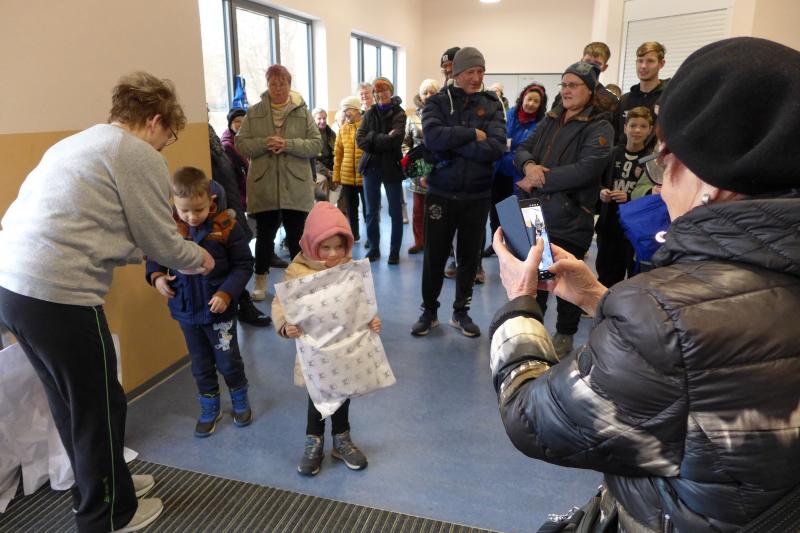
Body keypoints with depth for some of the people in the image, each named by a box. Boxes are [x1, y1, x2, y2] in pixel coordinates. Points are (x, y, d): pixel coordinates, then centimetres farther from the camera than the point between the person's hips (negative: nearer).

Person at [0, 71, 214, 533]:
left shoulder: (76, 144, 21)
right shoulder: (139, 155, -6)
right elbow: (163, 242, -3)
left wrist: (152, 254, 28)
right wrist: (199, 258, 17)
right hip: (58, 294, -9)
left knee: (71, 402, 23)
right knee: (100, 407, 10)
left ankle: (100, 484, 43)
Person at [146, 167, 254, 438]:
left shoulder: (225, 225, -16)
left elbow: (243, 265, -10)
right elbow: (155, 256, 10)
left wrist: (227, 293, -21)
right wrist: (156, 276, -10)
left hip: (219, 309, -3)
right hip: (186, 310, 3)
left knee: (228, 360, 11)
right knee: (200, 364, 17)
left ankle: (240, 399, 37)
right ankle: (209, 408, 37)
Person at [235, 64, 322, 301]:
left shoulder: (303, 112, 2)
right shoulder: (254, 113, 5)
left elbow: (316, 144, -4)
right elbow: (241, 143, 1)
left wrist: (288, 144, -18)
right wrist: (264, 144, -17)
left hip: (296, 188, 0)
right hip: (263, 188, 1)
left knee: (297, 236, 9)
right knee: (264, 235, 10)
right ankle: (260, 279, 26)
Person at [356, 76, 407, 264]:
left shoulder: (398, 114, -3)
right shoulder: (369, 113, 9)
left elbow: (396, 139, -20)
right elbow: (360, 140, -5)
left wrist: (372, 140, -13)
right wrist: (383, 139, -15)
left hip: (391, 167, -4)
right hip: (371, 167, 4)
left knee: (395, 212, 4)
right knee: (371, 212, 9)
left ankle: (395, 250, 16)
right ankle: (374, 248, 22)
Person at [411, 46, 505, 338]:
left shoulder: (491, 106, 1)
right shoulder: (437, 102, -2)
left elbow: (495, 149, -15)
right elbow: (433, 137, -22)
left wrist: (452, 142, -17)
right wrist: (473, 134, -17)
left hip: (477, 196, 1)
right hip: (441, 193, -1)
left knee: (470, 256, 12)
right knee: (434, 256, 9)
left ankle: (461, 312, 28)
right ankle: (429, 311, 26)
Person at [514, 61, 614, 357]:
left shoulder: (599, 127, -7)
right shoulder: (551, 120, 14)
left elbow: (586, 169, -21)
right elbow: (522, 149, 10)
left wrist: (539, 180, -17)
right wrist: (529, 165, -14)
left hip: (570, 218, -6)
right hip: (535, 213, 6)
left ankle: (565, 335, 27)